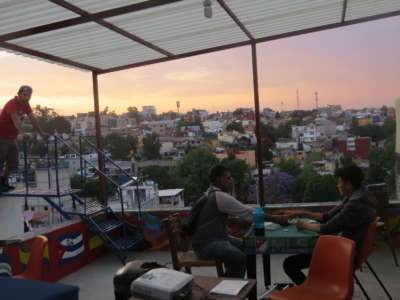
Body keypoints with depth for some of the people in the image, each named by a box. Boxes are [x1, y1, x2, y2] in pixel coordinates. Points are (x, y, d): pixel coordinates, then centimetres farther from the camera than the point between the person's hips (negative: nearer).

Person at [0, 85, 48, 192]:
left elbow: (33, 119, 1)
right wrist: (23, 133, -52)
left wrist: (41, 133, -6)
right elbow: (16, 120, -38)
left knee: (13, 163, 11)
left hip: (12, 138, 8)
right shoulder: (12, 104, -22)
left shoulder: (25, 104, 3)